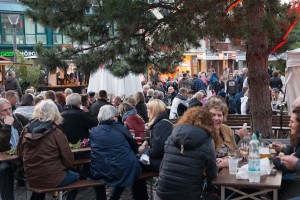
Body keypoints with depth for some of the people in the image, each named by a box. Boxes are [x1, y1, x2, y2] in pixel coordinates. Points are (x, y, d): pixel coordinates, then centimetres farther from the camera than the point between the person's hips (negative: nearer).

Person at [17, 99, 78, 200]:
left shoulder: (26, 130, -5)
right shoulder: (56, 132, -17)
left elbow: (20, 153, 7)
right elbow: (68, 159, -12)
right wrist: (66, 168, 9)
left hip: (31, 179, 5)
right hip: (52, 179, -4)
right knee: (75, 177, 25)